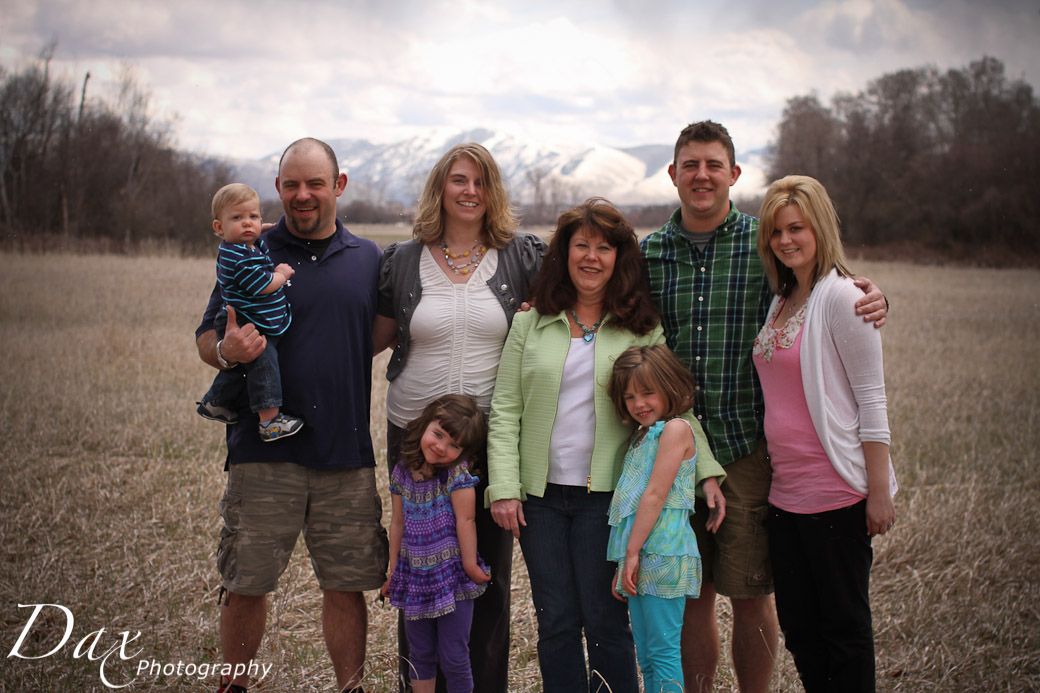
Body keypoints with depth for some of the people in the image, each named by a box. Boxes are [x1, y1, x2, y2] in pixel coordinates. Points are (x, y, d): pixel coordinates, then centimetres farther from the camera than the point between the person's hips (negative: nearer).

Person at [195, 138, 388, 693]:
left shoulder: (368, 259, 10)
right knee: (244, 586, 4)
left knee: (347, 586, 7)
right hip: (264, 451, -1)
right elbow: (205, 338, 5)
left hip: (346, 455, 2)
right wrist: (226, 349, -19)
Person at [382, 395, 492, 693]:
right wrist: (393, 571, 13)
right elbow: (399, 523, 8)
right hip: (415, 578, 4)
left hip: (451, 577, -4)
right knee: (420, 655, 14)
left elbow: (465, 521, -13)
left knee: (454, 659, 2)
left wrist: (470, 565, -11)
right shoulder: (402, 472, 0)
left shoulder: (457, 474, -14)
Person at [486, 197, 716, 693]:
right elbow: (505, 411, 5)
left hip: (607, 494, -2)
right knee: (555, 623, 9)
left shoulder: (643, 330, 2)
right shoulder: (530, 323, 6)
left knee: (604, 622, 1)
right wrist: (504, 487, -3)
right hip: (540, 494, 2)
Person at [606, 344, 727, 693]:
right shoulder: (643, 435, 20)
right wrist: (623, 564, 18)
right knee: (646, 658, 11)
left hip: (661, 555, -9)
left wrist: (632, 551, -14)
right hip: (640, 557, 9)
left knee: (663, 653, -7)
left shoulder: (676, 428, -7)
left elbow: (656, 495, -14)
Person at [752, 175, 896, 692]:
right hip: (785, 490, 8)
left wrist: (880, 491, -15)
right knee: (798, 626, 15)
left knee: (843, 625, 5)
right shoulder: (781, 300, 12)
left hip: (836, 492, -8)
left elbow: (871, 398, -13)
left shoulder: (841, 297, -11)